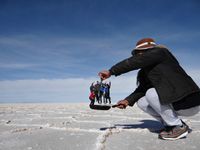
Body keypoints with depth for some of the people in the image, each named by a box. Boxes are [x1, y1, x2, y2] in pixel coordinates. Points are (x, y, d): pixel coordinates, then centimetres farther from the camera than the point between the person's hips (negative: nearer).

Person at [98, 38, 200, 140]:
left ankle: (179, 127, -9)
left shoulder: (160, 52, -11)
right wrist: (128, 101, -5)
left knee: (151, 94, -25)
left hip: (188, 102, -8)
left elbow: (134, 62, -21)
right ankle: (171, 124, 7)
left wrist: (111, 71, -19)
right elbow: (142, 88, 8)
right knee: (141, 102, 2)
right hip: (175, 102, 9)